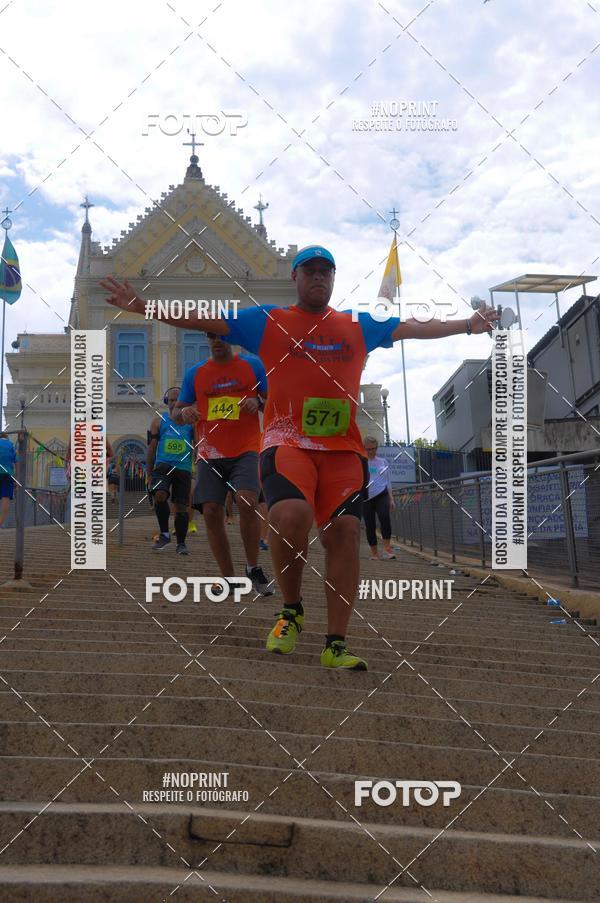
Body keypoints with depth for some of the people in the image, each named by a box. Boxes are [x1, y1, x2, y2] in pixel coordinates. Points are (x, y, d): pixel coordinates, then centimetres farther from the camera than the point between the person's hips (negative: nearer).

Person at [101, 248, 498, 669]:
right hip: (287, 440, -3)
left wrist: (470, 325, 27)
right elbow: (200, 319, 9)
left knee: (345, 531, -9)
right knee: (292, 515, -28)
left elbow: (415, 328, 27)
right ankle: (291, 610, -1)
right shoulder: (266, 321, 12)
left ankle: (336, 645, 2)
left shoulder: (359, 325, 19)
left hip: (344, 447, 3)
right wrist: (141, 306, 3)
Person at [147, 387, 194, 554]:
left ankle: (181, 543, 16)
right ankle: (164, 534, -8)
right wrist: (150, 474, 7)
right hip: (162, 466, 0)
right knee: (160, 495, -25)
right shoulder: (159, 422, 7)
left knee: (181, 506, 2)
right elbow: (151, 449, 9)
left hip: (183, 469, 0)